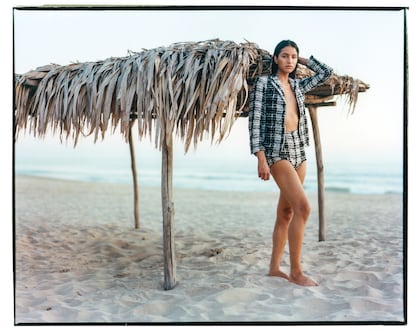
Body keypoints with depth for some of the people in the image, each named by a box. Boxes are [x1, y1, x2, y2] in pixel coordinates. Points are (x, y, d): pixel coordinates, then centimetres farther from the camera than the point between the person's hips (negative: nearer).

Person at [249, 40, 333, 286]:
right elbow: (255, 120, -7)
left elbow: (326, 72, 22)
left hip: (298, 150, 7)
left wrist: (302, 60, 20)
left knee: (286, 212, 7)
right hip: (276, 150, -7)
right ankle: (296, 271, -10)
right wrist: (260, 158, -15)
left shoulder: (298, 86, 16)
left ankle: (275, 267, 16)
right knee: (303, 207, -18)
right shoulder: (263, 83, -1)